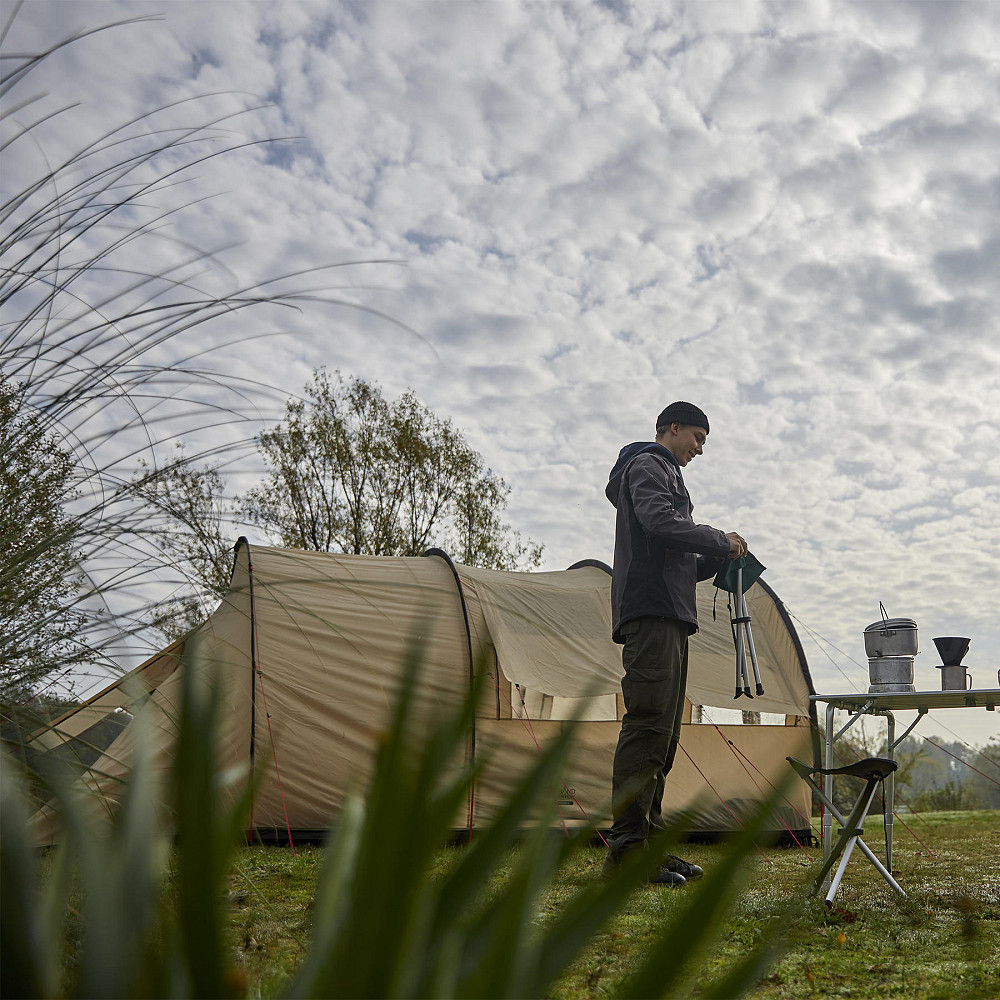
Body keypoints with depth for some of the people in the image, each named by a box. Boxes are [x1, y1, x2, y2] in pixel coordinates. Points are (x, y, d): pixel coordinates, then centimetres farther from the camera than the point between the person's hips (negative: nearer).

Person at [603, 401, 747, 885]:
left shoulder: (665, 474, 33)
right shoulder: (648, 465, 2)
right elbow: (660, 521, -19)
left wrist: (717, 561, 16)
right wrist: (721, 540, -8)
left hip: (666, 615, 11)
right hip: (651, 611, -11)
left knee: (662, 732, 8)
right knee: (648, 723, -16)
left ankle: (647, 839, 11)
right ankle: (625, 848, -18)